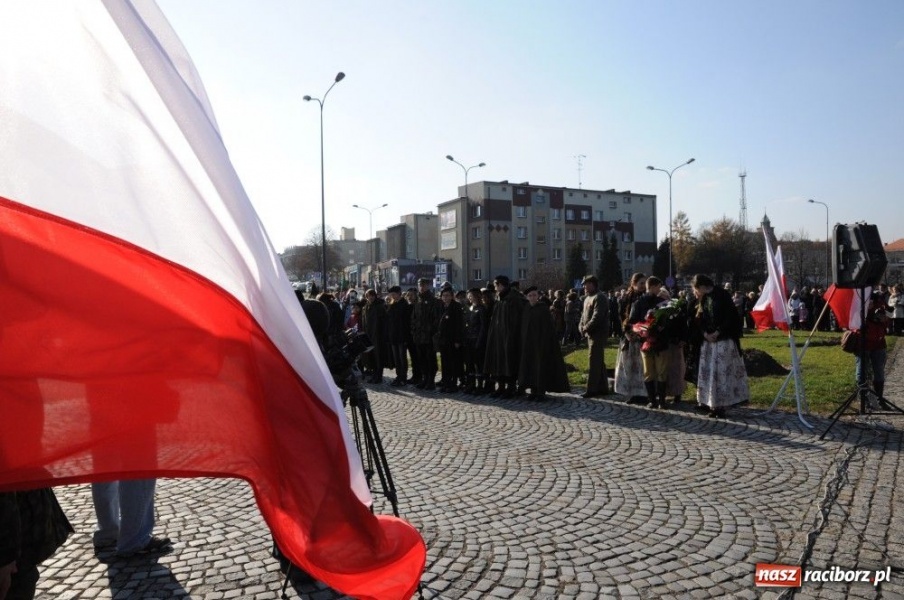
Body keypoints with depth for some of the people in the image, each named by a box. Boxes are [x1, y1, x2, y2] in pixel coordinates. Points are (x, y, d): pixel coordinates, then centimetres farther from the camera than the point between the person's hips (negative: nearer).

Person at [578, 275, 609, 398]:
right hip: (591, 334, 10)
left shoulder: (599, 298, -13)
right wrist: (581, 326, 2)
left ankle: (592, 389, -6)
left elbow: (597, 317, -22)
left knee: (594, 362, -9)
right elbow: (584, 314, 19)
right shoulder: (588, 298, 18)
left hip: (598, 334, -10)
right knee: (599, 362, 15)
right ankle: (603, 387, 23)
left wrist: (586, 328, -16)